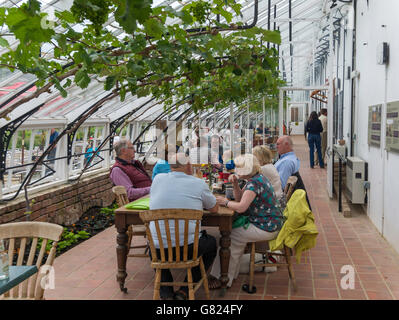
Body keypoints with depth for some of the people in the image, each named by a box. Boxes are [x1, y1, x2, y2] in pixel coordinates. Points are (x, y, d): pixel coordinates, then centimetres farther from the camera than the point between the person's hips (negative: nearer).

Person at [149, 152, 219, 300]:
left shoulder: (158, 179, 3)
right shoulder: (198, 184, -4)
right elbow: (214, 209, 12)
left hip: (159, 250, 2)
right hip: (188, 249, -2)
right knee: (211, 243, 29)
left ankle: (166, 291, 22)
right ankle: (184, 290, 20)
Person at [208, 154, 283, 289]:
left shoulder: (254, 183, -22)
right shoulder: (257, 178, 10)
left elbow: (241, 207, -30)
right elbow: (239, 198, 15)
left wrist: (226, 202, -14)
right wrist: (235, 184, 0)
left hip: (266, 229, -10)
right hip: (269, 223, 10)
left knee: (229, 237, -4)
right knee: (231, 229, 14)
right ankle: (230, 273, 22)